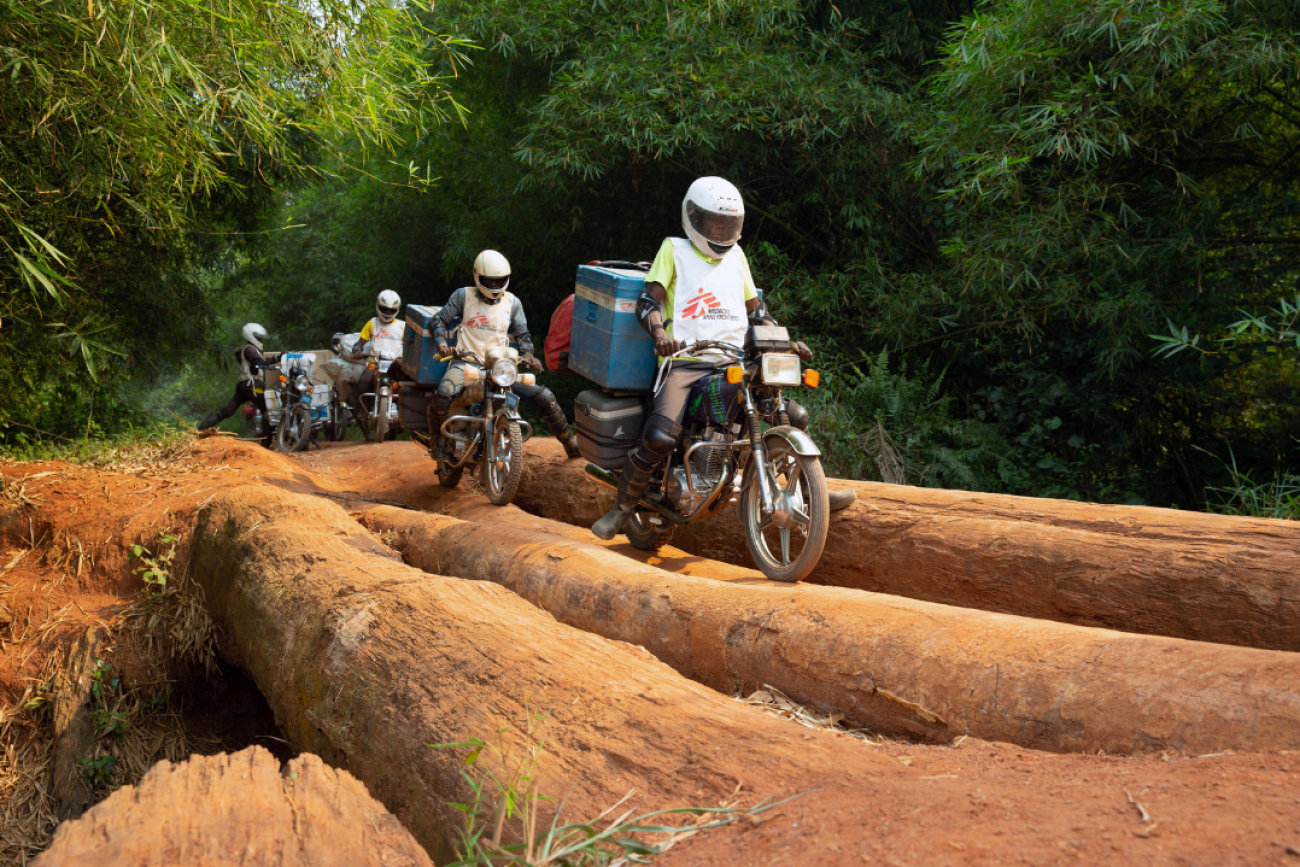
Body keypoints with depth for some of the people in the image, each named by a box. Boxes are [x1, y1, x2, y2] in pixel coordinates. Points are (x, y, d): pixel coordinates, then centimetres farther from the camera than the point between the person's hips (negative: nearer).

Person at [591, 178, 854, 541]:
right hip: (685, 362, -5)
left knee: (794, 416, -4)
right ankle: (622, 508, -4)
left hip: (734, 362, 5)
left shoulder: (736, 255, 22)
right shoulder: (674, 249, 9)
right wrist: (660, 331, -22)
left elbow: (756, 309, 26)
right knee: (660, 438, -25)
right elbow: (648, 300, -1)